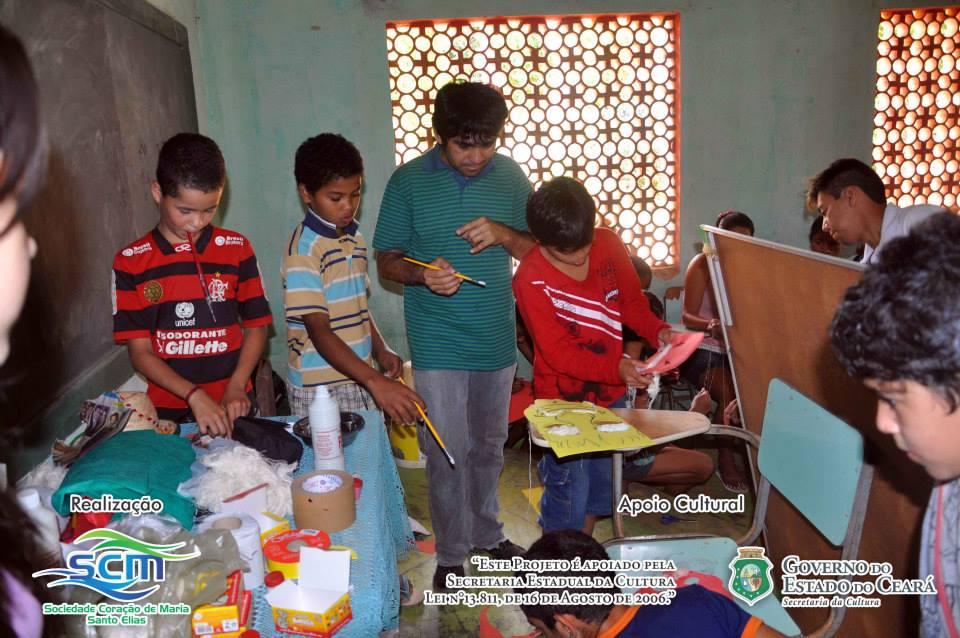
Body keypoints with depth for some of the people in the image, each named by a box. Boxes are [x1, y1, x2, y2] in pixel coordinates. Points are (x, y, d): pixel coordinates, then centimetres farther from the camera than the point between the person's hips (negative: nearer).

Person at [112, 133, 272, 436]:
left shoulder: (236, 249, 0)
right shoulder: (130, 262, -3)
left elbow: (256, 327, 4)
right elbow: (140, 352, -4)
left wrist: (236, 387, -10)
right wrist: (194, 396, -18)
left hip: (231, 407, 1)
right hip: (168, 411, 0)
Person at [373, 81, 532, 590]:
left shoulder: (510, 176, 1)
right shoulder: (408, 181, -7)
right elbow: (385, 261, -2)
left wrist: (504, 234, -16)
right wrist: (423, 275, -24)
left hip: (497, 339, 3)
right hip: (437, 346, -3)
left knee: (489, 446, 18)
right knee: (447, 455, 3)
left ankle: (487, 533, 39)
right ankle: (451, 554, 23)